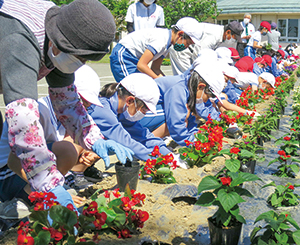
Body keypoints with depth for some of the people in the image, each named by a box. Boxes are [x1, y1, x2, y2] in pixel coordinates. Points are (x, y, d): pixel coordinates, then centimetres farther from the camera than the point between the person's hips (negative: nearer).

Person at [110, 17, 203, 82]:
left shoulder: (167, 41, 5)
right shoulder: (161, 39, -25)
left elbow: (155, 68, 8)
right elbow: (141, 65, -28)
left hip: (133, 58, 10)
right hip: (122, 55, -10)